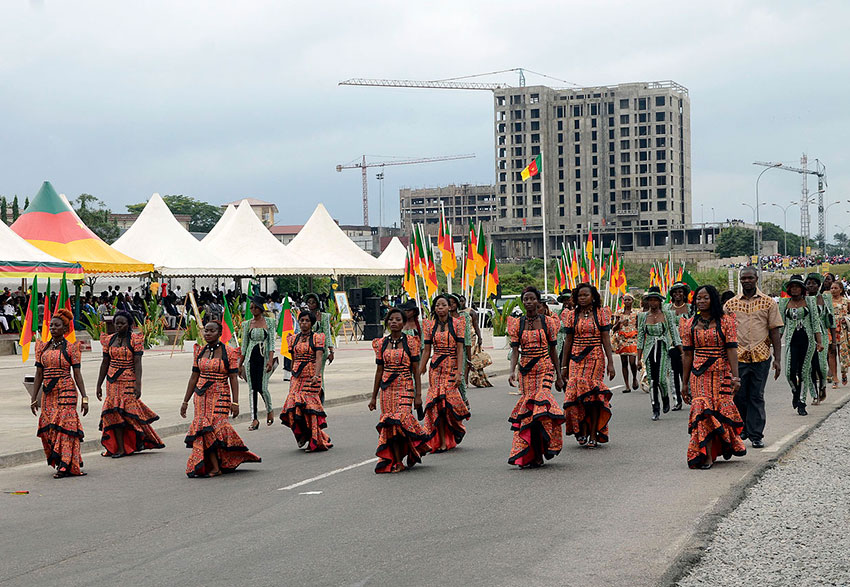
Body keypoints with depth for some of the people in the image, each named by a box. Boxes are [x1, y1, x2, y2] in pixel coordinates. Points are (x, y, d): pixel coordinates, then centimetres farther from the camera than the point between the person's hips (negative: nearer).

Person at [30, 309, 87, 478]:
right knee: (48, 429, 2)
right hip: (47, 393, 5)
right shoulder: (42, 347, 11)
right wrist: (34, 398, 8)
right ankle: (60, 462, 16)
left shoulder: (71, 348, 0)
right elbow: (39, 374, 11)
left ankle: (65, 465, -9)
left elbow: (77, 374, -2)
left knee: (64, 426, -10)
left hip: (66, 391, -5)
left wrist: (84, 397, -7)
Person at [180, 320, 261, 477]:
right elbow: (194, 377, 12)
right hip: (201, 396, 4)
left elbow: (233, 378, -5)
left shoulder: (229, 352, -2)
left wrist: (235, 402, -12)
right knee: (204, 430, -6)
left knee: (214, 428, -16)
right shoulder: (200, 351, 9)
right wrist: (185, 401, 10)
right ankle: (215, 467, -2)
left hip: (220, 397, -4)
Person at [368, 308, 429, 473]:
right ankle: (397, 462, 5)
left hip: (405, 387, -3)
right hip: (387, 388, 3)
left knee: (400, 419, -19)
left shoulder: (410, 342, 0)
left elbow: (416, 370, -1)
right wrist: (374, 397, 12)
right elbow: (379, 371, 12)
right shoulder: (381, 343, 9)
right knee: (390, 425, -1)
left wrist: (418, 395, -6)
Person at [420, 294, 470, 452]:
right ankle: (442, 442, 0)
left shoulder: (457, 323, -1)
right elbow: (427, 351, 9)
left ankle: (457, 431, 20)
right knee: (436, 403, -5)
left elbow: (460, 349, -5)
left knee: (450, 401, -11)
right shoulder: (430, 325, 7)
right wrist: (419, 372, 6)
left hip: (452, 368, -3)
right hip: (436, 368, 3)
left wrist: (459, 372, -12)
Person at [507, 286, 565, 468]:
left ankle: (538, 453, -14)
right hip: (526, 371, 2)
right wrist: (512, 371, -19)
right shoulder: (517, 323, 6)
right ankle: (535, 455, 6)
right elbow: (515, 350, -2)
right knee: (527, 410, -1)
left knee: (540, 405, -20)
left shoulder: (547, 322, 3)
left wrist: (559, 376, 7)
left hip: (545, 369, -2)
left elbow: (553, 350, 6)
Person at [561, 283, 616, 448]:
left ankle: (593, 434, 1)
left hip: (596, 358, -2)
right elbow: (568, 341, 10)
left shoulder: (601, 314, 3)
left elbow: (606, 340, 0)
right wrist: (564, 366, 8)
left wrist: (610, 363, -6)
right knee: (577, 391, -9)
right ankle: (582, 431, 1)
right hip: (576, 359, 2)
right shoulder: (572, 315, 8)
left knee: (592, 395, -5)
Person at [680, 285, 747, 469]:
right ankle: (707, 456, -7)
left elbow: (732, 350, -5)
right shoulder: (689, 325, 8)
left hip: (722, 373, -2)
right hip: (699, 374, 2)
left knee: (722, 409, 0)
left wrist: (735, 377, -13)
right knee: (702, 411, -9)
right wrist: (684, 383, 8)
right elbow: (688, 355, 10)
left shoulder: (726, 321, 1)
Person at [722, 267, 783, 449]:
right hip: (737, 357, 1)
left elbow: (775, 332, 4)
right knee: (738, 396, 3)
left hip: (761, 357, -1)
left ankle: (756, 435, 9)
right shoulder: (730, 304, 8)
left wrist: (777, 359, -2)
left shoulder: (768, 303, 5)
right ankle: (741, 430, 23)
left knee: (757, 396, 3)